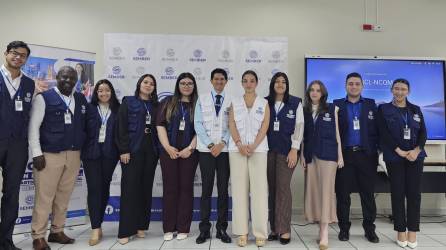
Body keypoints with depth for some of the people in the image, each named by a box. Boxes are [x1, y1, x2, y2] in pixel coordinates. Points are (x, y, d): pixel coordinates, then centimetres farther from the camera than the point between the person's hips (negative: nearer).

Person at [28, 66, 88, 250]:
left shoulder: (81, 99, 12)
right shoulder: (44, 98, 0)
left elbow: (84, 126, 14)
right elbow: (34, 126, -3)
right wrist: (37, 153, -9)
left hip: (74, 155, 4)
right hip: (49, 154, -4)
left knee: (64, 195, 10)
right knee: (44, 197, 0)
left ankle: (57, 231, 22)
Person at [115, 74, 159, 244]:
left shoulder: (155, 106, 14)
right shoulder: (128, 102, 3)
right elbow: (121, 127, -4)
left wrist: (158, 150, 4)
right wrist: (124, 150, -12)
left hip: (150, 151, 4)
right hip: (133, 151, -4)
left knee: (146, 189, 6)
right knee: (130, 189, -4)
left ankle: (141, 226, 16)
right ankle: (125, 231, 3)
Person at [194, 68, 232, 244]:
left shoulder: (231, 101, 6)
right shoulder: (202, 100, 9)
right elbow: (198, 124, 1)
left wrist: (222, 143, -13)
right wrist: (210, 145, -9)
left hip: (225, 150, 0)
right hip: (206, 150, 0)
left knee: (223, 189, 5)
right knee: (206, 189, 3)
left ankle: (222, 228, 14)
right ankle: (204, 229, 11)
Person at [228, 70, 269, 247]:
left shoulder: (264, 103, 9)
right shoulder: (235, 103, 12)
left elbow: (264, 126, -1)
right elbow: (232, 125, 2)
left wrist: (253, 146, -14)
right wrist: (240, 144, -13)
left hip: (258, 149, -1)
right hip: (237, 149, 1)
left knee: (259, 190, -3)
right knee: (239, 189, 1)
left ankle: (260, 233, 4)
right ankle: (241, 232, 8)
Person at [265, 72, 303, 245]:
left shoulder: (295, 103, 3)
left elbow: (299, 126, -1)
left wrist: (294, 149, -9)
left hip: (287, 151, -2)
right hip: (268, 150, 3)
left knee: (283, 187, -7)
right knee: (272, 188, 6)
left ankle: (284, 229, 1)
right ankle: (274, 228, 14)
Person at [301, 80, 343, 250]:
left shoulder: (332, 109, 4)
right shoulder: (304, 111, 9)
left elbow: (336, 133, 4)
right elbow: (303, 135, 9)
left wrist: (340, 155, 0)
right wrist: (302, 155, 2)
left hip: (328, 154, -3)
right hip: (310, 155, 3)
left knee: (326, 189, -6)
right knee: (314, 190, 5)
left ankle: (324, 233, -4)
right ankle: (321, 228, 17)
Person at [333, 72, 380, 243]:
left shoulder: (371, 104, 10)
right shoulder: (337, 105, 6)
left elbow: (377, 129, 5)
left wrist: (378, 151, -3)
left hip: (366, 155, 1)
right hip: (344, 155, -1)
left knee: (368, 193, 6)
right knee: (342, 193, 4)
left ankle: (369, 228, 19)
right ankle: (344, 228, 17)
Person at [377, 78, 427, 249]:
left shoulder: (416, 110, 13)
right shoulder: (383, 109, 4)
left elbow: (423, 132, 6)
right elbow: (384, 134, -5)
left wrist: (416, 150, -10)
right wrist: (399, 151, -13)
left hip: (415, 156, 3)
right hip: (394, 157, -2)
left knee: (414, 193, 1)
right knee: (398, 193, -1)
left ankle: (412, 231, 9)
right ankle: (401, 231, 7)